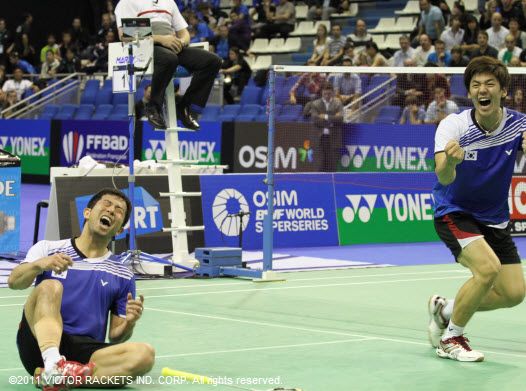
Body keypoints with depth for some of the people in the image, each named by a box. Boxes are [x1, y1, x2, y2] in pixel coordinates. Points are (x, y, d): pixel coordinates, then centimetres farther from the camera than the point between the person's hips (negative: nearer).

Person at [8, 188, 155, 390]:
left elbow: (115, 337, 15)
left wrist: (129, 323, -8)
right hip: (39, 345, -2)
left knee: (144, 354, -26)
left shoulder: (123, 276, 14)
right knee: (50, 286, -28)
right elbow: (13, 282, -5)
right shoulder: (48, 249, 11)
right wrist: (39, 264, -25)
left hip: (84, 354, 2)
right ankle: (52, 365, -53)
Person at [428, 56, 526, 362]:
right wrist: (449, 161, -56)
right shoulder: (453, 126, -21)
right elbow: (444, 178, -32)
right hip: (455, 213, -5)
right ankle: (450, 337, -7)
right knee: (488, 268, -27)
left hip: (495, 219, 5)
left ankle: (445, 309, 24)